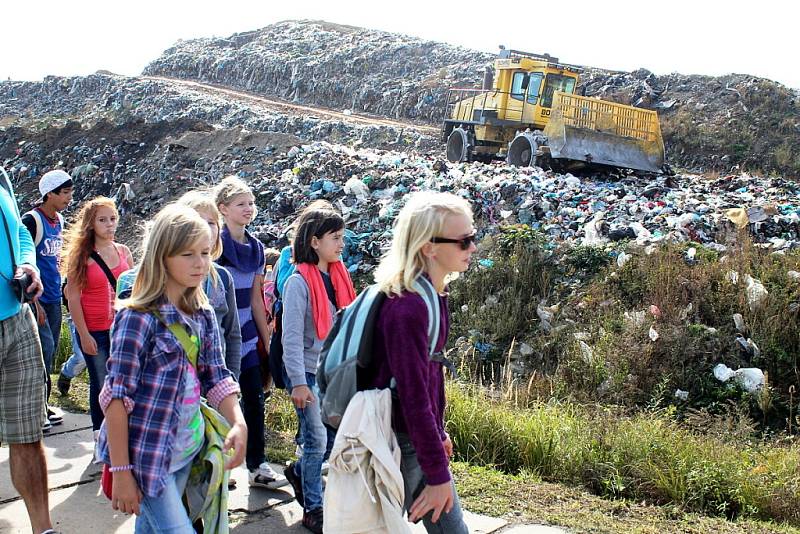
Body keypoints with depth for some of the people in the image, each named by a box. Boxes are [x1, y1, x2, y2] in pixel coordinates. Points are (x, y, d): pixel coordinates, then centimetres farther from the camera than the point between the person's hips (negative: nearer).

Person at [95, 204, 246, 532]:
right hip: (146, 452, -6)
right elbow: (117, 397, -17)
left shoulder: (204, 315, 4)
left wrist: (238, 423, -14)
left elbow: (216, 378, 4)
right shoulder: (138, 318, -17)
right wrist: (121, 472, -18)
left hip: (187, 450, 7)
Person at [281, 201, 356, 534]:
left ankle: (299, 471, 34)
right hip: (307, 373, -6)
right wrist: (298, 383, -18)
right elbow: (292, 337, -15)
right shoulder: (299, 282, -14)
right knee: (317, 441, 1)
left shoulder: (338, 276, 6)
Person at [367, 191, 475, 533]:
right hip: (397, 442, -9)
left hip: (421, 437, 9)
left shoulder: (433, 295, 3)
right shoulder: (407, 307, -25)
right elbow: (413, 396, -25)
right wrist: (438, 475, -19)